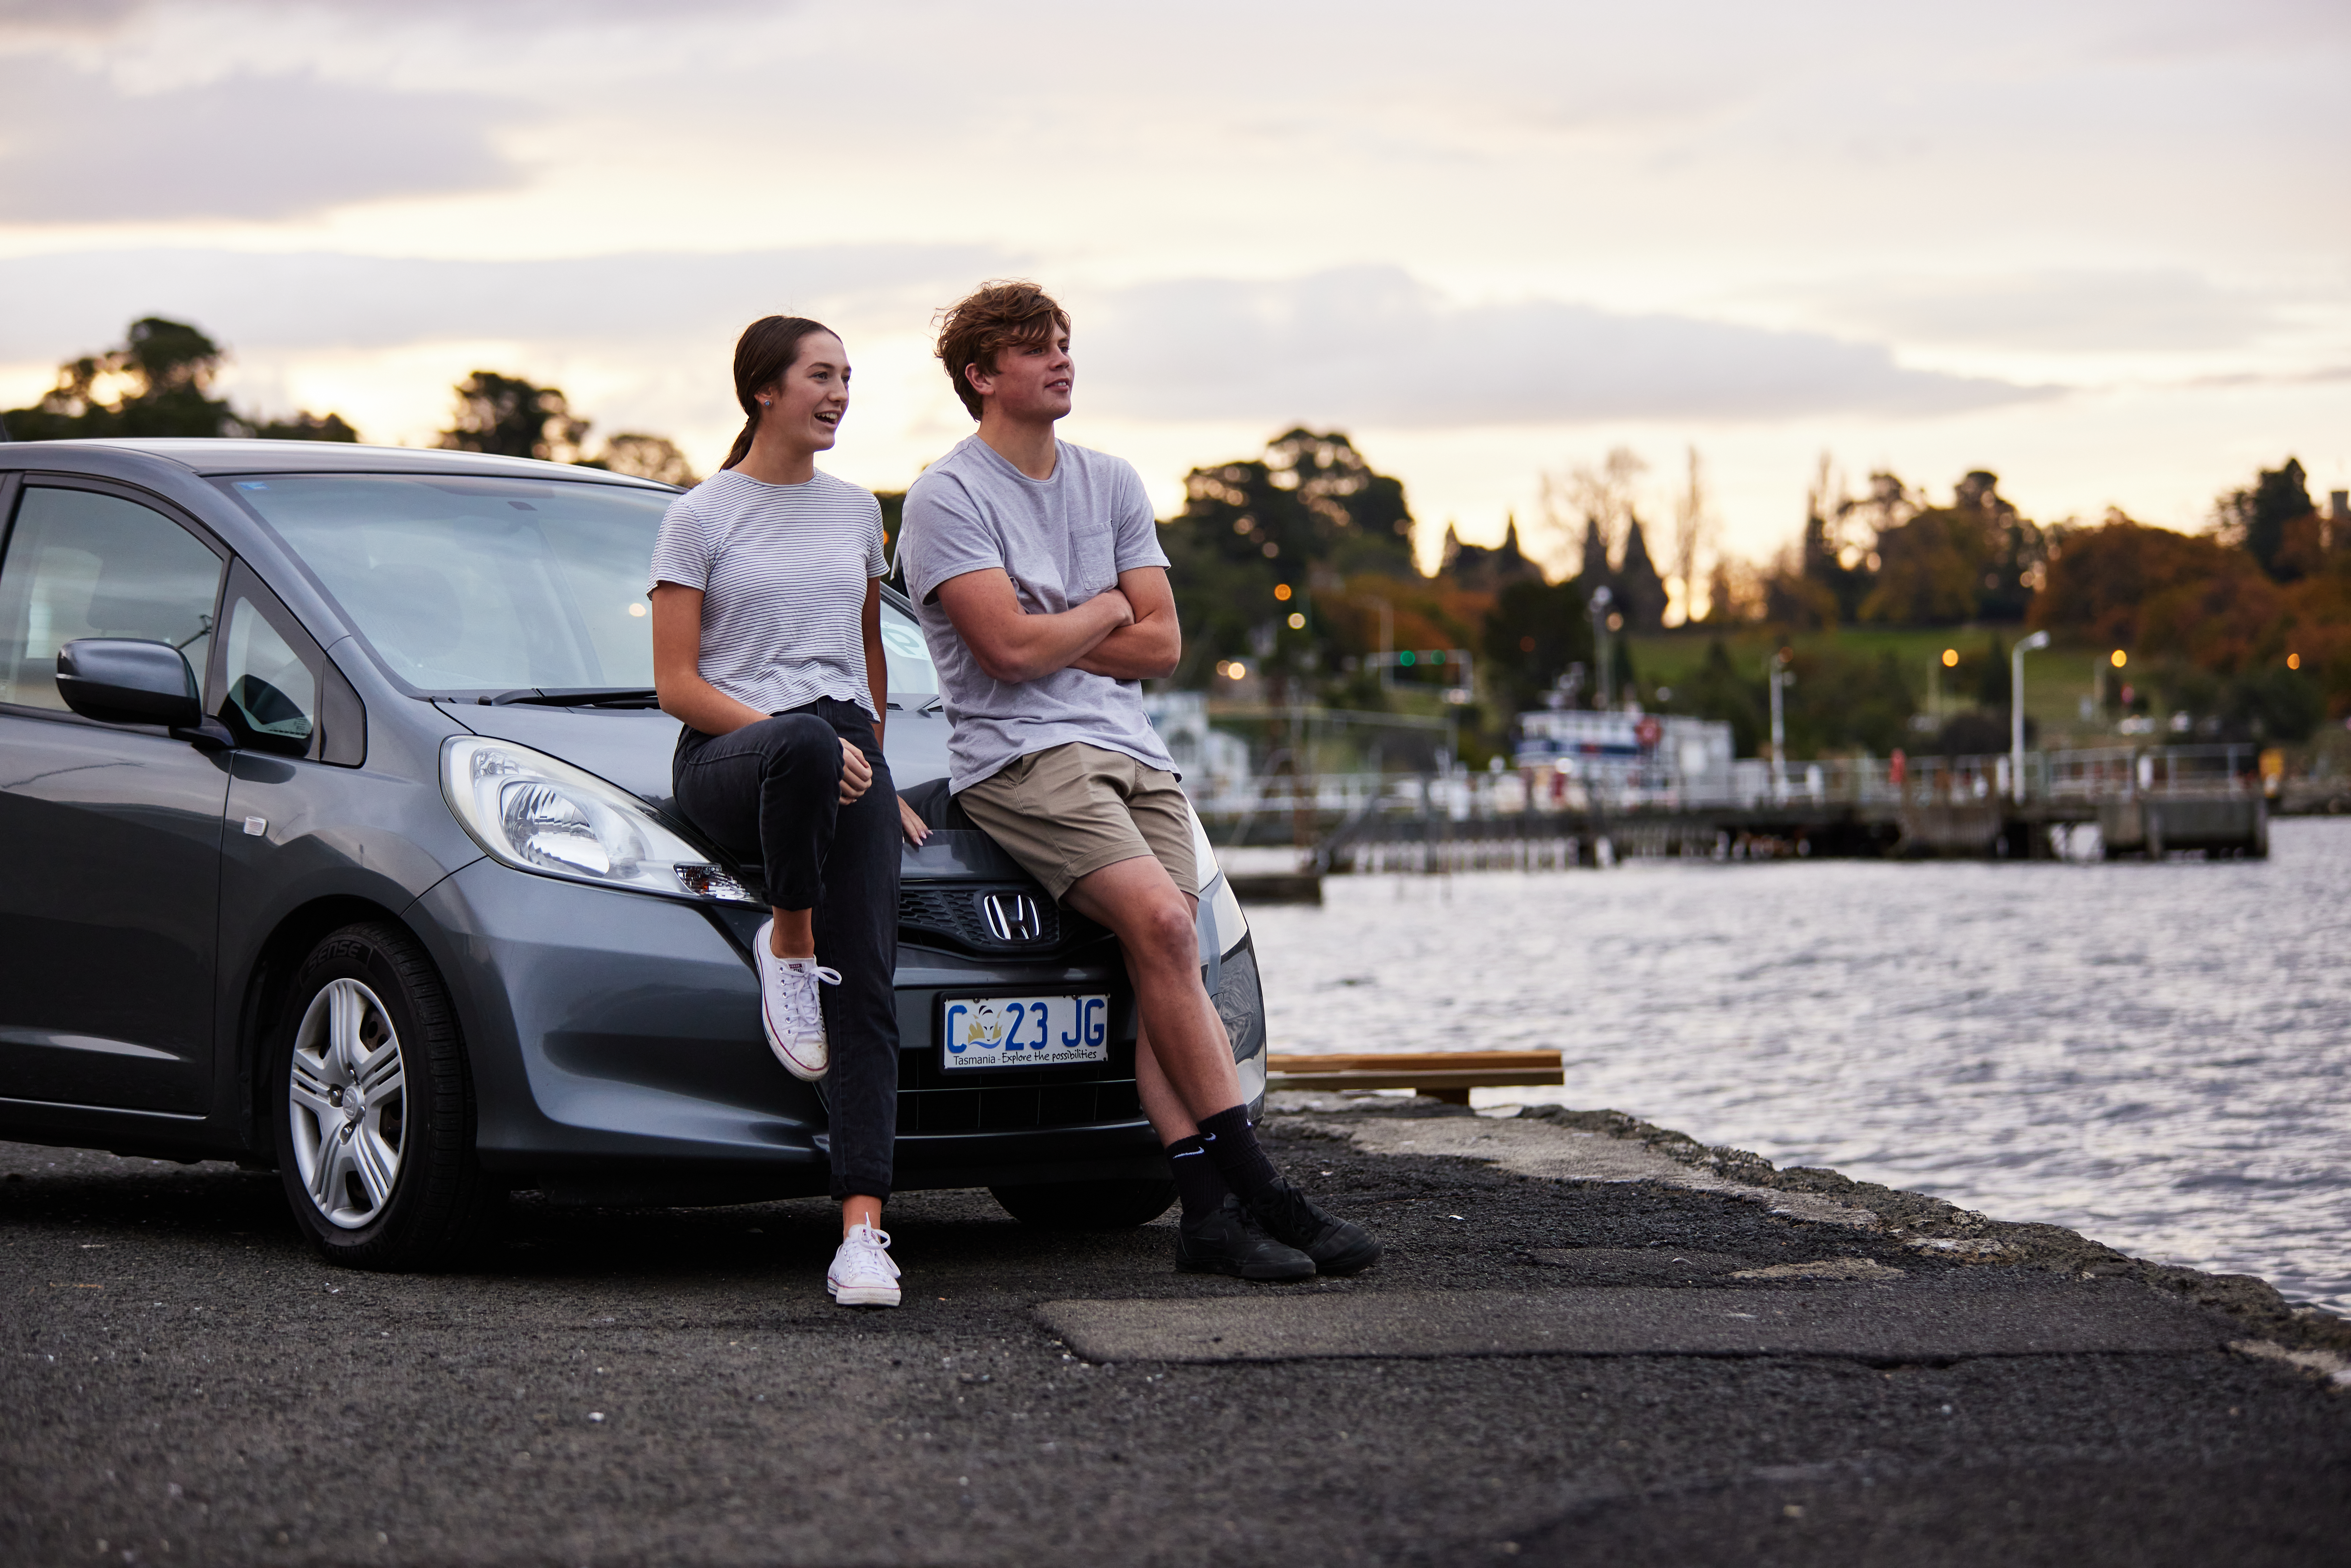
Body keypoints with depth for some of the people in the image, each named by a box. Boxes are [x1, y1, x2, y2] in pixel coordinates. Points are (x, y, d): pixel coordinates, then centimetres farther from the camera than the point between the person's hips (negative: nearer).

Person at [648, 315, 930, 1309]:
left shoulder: (856, 512, 19)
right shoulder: (700, 518, 4)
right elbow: (676, 685, -2)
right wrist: (798, 740, -14)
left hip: (846, 762, 4)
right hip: (725, 758, -4)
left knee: (867, 990, -17)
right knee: (805, 740, -43)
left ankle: (863, 1229, -26)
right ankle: (787, 942, -17)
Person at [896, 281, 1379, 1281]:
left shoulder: (1112, 485, 18)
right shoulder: (947, 499, -1)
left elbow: (1161, 646, 10)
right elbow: (1009, 648, -13)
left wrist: (1046, 637, -1)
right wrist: (1108, 610, 3)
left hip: (1131, 750, 6)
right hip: (1019, 757, -6)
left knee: (1163, 967, -13)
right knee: (1162, 923, -24)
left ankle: (1209, 1210, -21)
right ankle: (1254, 1192, -23)